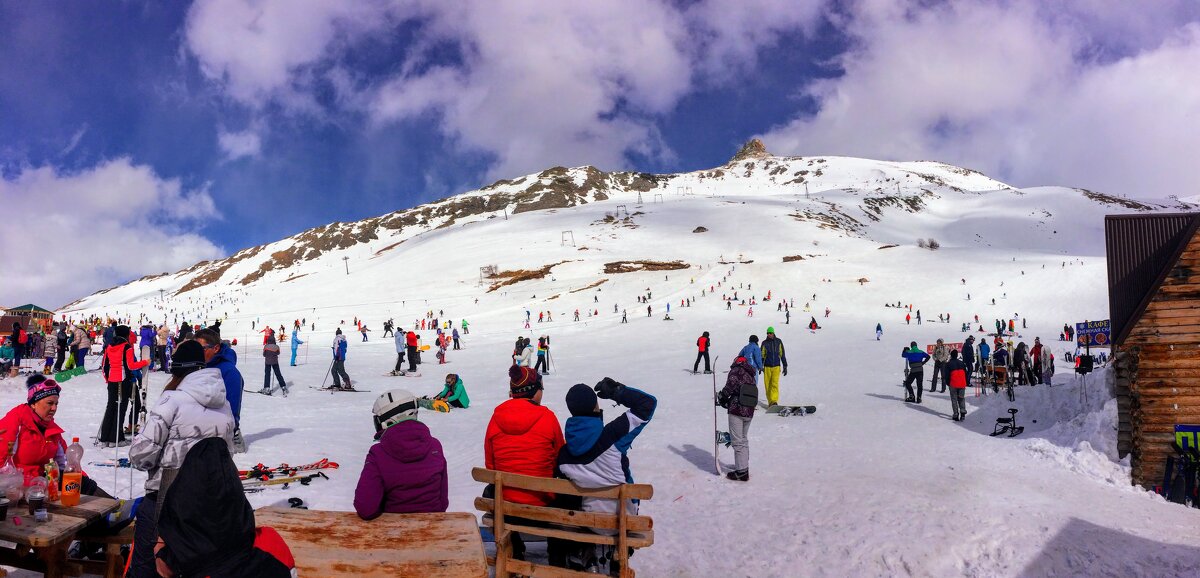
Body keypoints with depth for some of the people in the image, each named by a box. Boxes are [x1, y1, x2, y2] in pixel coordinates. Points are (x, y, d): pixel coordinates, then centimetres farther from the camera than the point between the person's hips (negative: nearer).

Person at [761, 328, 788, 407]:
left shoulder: (778, 341, 4)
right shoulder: (764, 343, 5)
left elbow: (782, 354, 8)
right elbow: (762, 355, 11)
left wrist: (785, 366, 6)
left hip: (776, 366, -1)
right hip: (767, 367, 1)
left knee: (775, 383, -15)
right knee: (768, 385, 0)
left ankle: (774, 401, -20)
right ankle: (770, 402, 8)